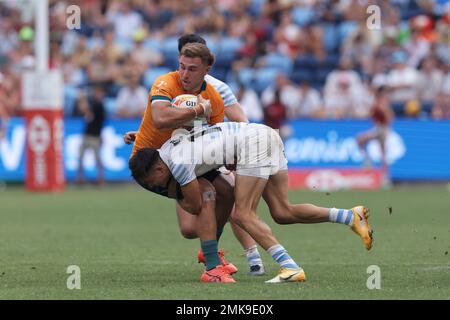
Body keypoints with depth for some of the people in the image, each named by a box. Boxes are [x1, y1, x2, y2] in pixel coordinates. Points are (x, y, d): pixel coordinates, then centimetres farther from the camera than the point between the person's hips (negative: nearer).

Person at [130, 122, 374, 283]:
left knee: (243, 215, -10)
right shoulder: (171, 143, 12)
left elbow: (197, 205, -2)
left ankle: (290, 268, -21)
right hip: (266, 134, 10)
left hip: (253, 140, -10)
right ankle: (351, 216, 0)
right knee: (282, 213, 5)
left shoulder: (179, 163, -14)